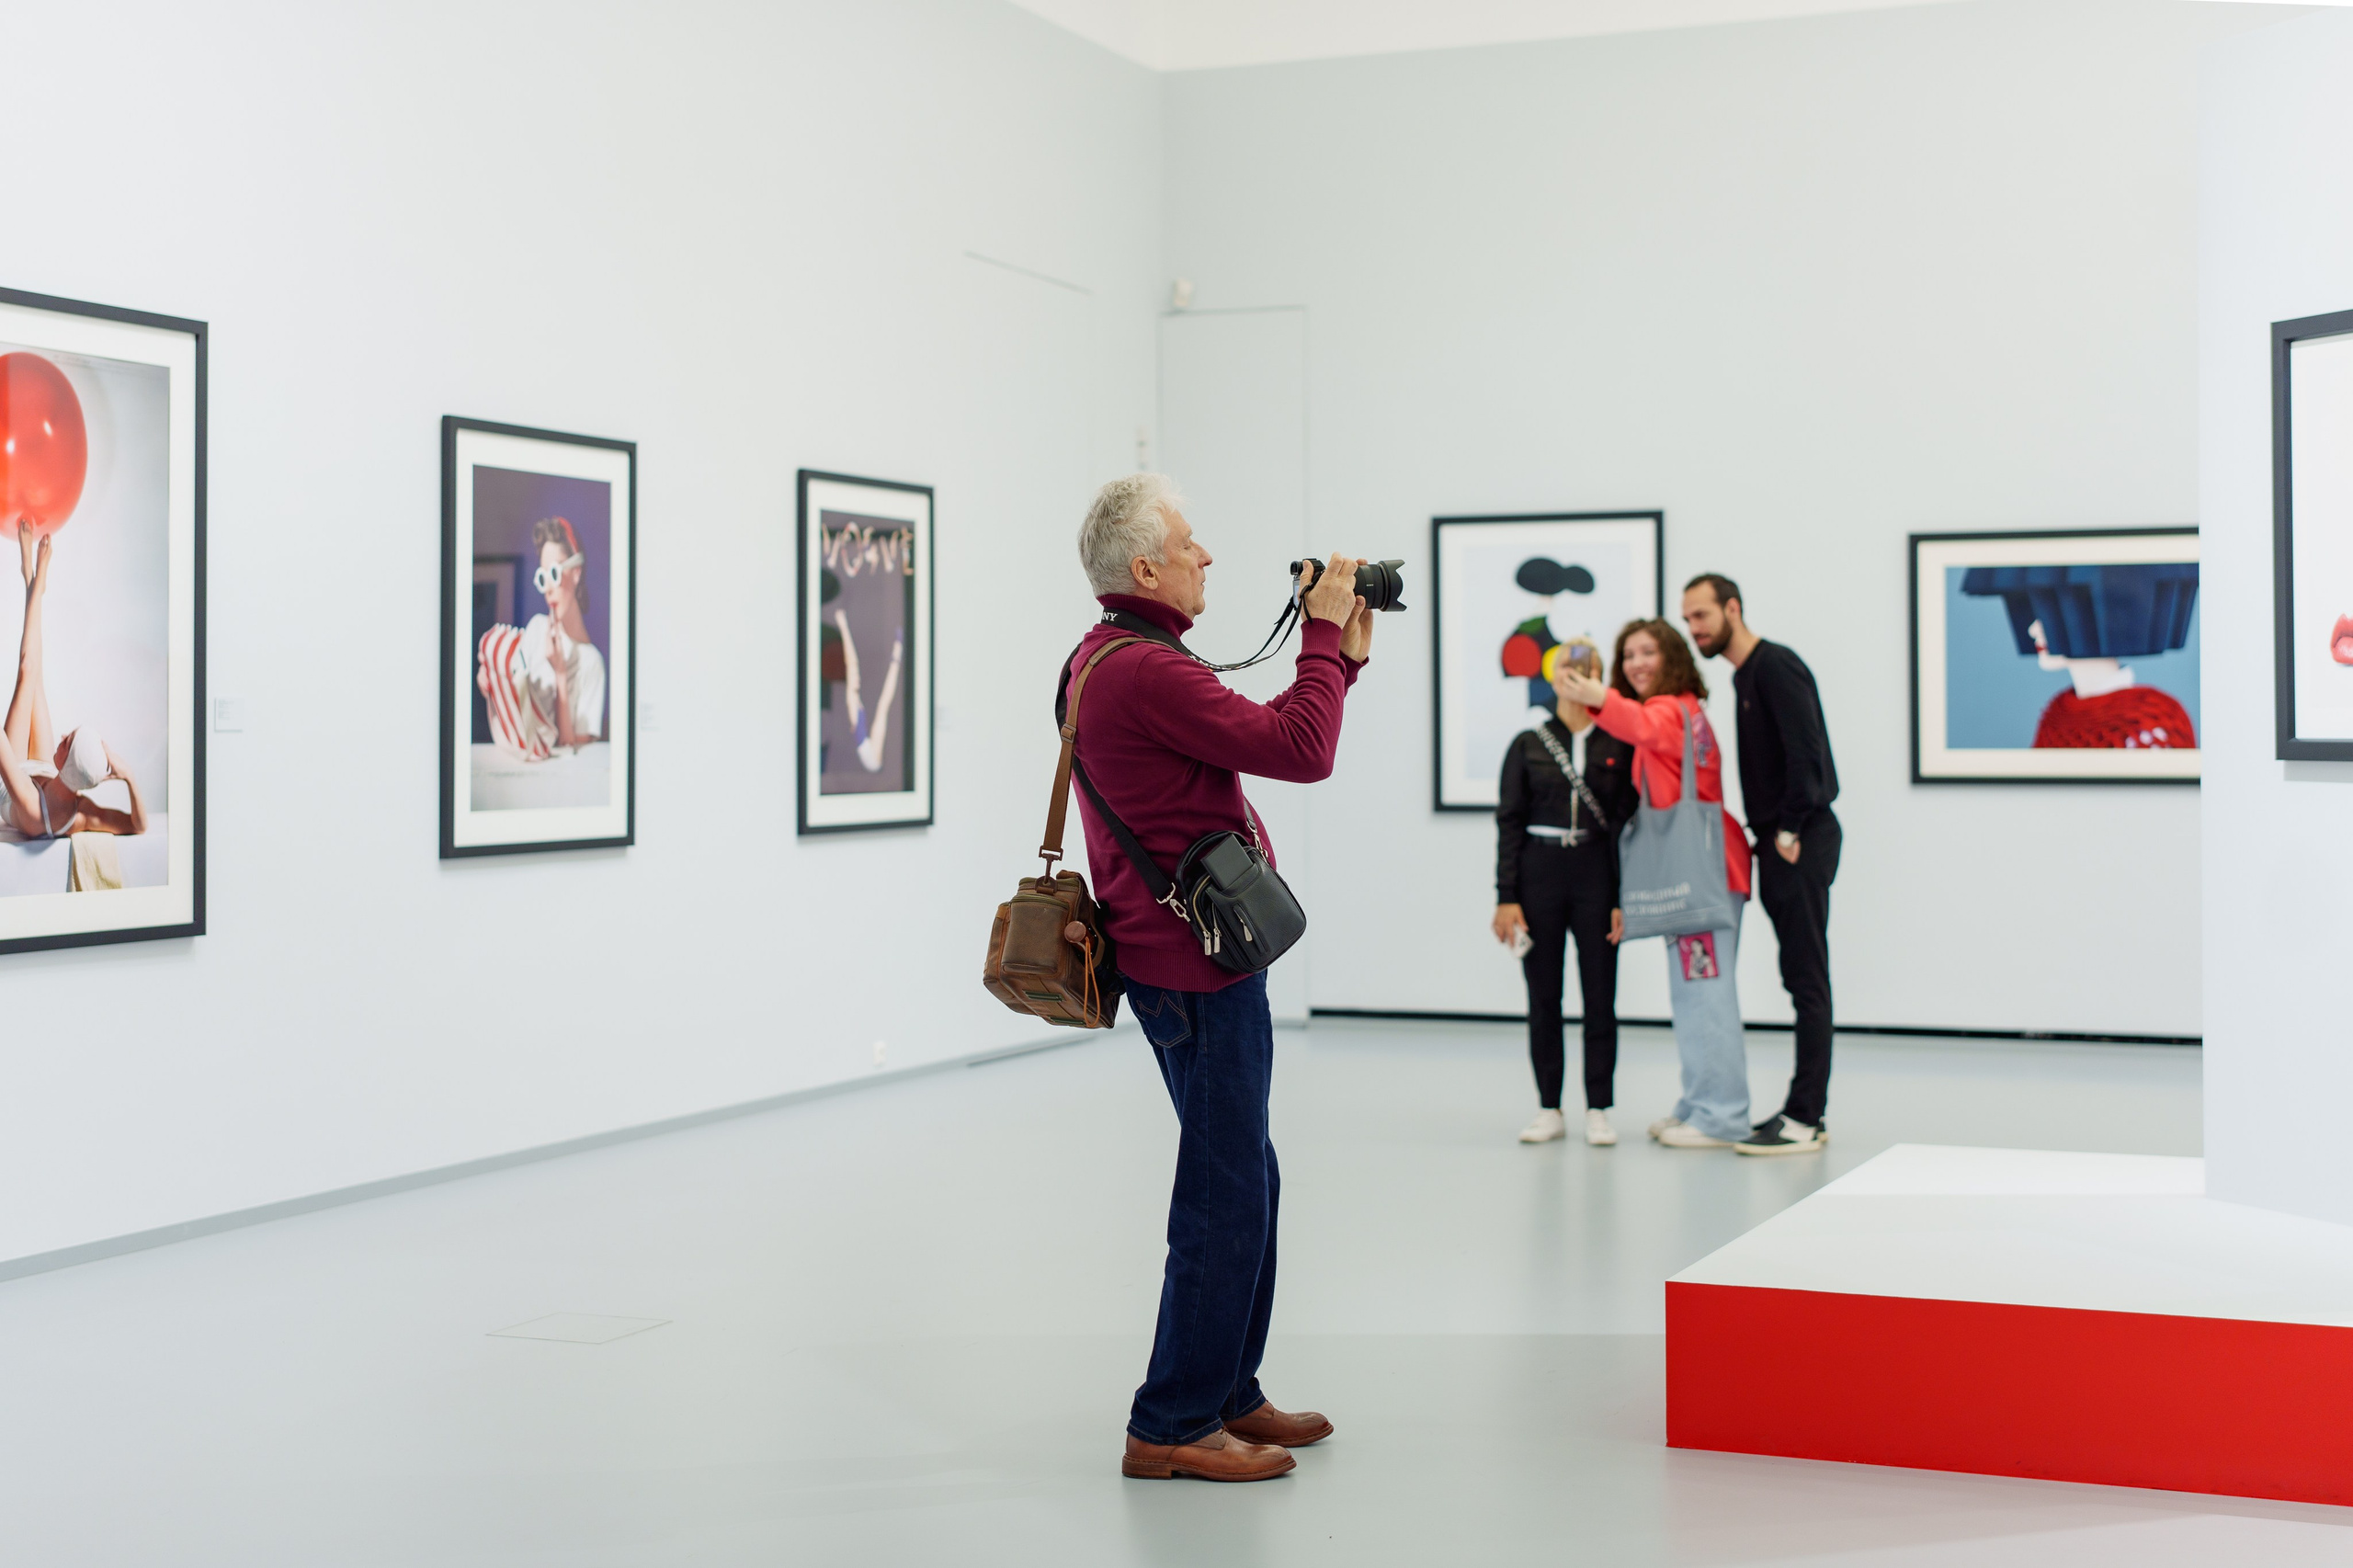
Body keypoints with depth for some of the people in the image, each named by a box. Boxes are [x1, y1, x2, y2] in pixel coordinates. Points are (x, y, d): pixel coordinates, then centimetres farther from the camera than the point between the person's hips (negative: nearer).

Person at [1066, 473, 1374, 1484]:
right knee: (1225, 1194, -5)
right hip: (1196, 966, -11)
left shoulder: (1107, 659, 15)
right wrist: (1325, 631, -11)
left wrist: (1340, 656, 14)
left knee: (1243, 1182, 18)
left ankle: (1226, 1393, 27)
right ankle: (1172, 1426, 2)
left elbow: (1270, 741, 20)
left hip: (1190, 958, 11)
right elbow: (1302, 752, -22)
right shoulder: (1147, 670, -20)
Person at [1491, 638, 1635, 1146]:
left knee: (1600, 998, 1)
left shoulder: (1619, 746, 2)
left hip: (1597, 876, -1)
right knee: (1543, 999, 5)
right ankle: (1549, 1110, 14)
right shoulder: (1528, 746, 5)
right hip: (1539, 875, 1)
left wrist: (1623, 898, -6)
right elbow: (1509, 823, 3)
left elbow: (1628, 823, 1)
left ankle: (1599, 1110, 10)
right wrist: (1506, 897, -3)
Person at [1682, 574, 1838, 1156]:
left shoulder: (1775, 666, -12)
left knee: (1807, 980, -7)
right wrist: (1769, 835, 13)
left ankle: (1804, 1120, -6)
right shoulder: (1744, 675, 18)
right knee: (1800, 979, 11)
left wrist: (1790, 832, -18)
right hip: (1777, 844, 10)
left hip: (1801, 844, -10)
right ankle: (1805, 1109, 16)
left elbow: (1806, 752, -20)